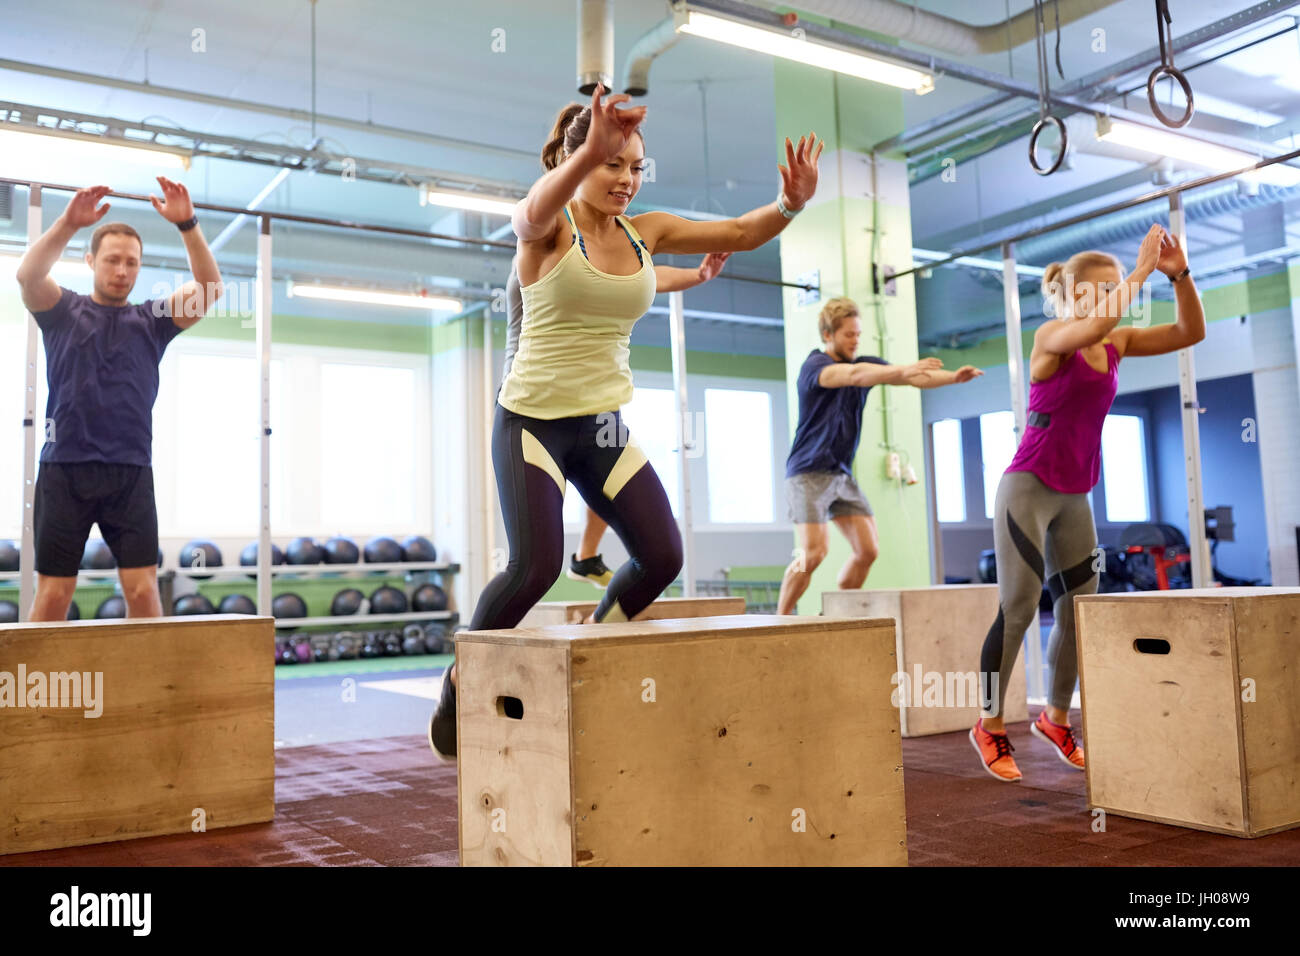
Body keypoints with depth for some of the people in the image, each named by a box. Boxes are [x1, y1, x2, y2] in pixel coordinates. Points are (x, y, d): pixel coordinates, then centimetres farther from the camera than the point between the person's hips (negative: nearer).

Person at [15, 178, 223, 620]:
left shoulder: (153, 320, 13)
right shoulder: (63, 312, 11)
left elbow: (209, 288, -2)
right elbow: (28, 274, -11)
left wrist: (187, 225, -14)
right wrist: (69, 223, -24)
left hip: (132, 473, 1)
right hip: (66, 470, -1)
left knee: (143, 591, -3)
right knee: (52, 594, 1)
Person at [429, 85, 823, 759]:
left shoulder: (646, 232, 6)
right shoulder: (549, 229, -11)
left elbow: (739, 234, 2)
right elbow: (534, 211, -36)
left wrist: (790, 203, -20)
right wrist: (591, 150, -56)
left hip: (605, 425, 6)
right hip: (533, 419, -6)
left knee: (662, 557, -2)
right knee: (535, 565, -19)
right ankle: (457, 692, 7)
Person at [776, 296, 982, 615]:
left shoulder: (865, 363, 8)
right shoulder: (814, 365, -12)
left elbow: (914, 378, -1)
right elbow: (854, 375, -33)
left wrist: (953, 377, -18)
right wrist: (904, 370, -45)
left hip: (842, 474, 7)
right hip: (809, 473, -7)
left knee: (868, 550, 0)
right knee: (814, 553, -15)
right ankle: (780, 619, -1)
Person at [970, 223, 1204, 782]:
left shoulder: (1116, 344, 9)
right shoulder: (1051, 336, -10)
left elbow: (1190, 333, 6)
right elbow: (1095, 326, -33)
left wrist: (1179, 274, -7)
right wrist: (1141, 270, -23)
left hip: (1075, 499, 7)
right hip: (1028, 488, -7)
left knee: (1079, 611, 8)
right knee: (1018, 609, -8)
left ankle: (1056, 719, 23)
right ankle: (989, 725, 3)